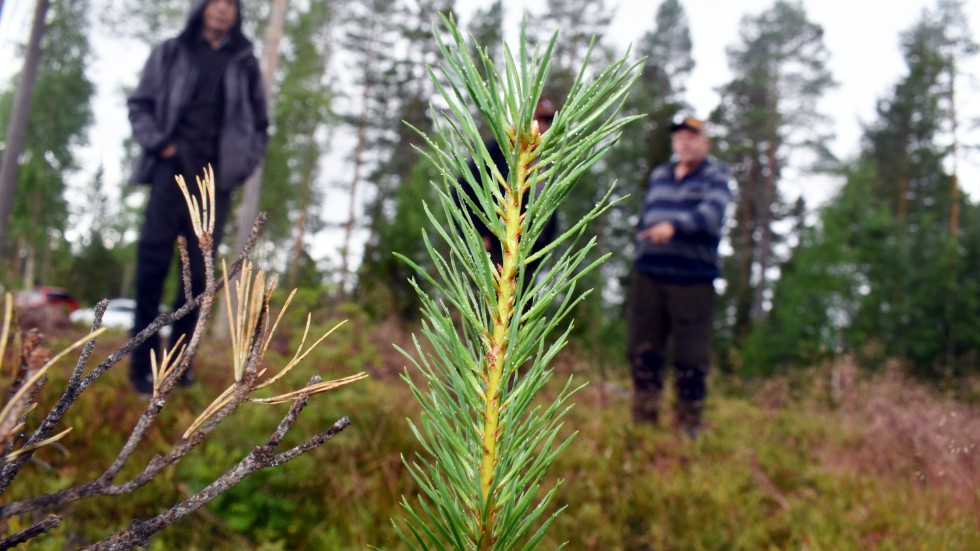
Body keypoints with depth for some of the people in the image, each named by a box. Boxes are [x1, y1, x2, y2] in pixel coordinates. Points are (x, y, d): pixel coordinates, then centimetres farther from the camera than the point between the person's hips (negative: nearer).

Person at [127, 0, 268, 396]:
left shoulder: (245, 64, 15)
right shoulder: (170, 53, 13)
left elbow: (260, 124, 18)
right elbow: (140, 104, 11)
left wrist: (245, 162, 4)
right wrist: (157, 143, -6)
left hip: (217, 178, 1)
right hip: (174, 169, -1)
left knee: (198, 270, 1)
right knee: (153, 259, -9)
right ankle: (143, 362, -5)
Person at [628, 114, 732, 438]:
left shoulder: (715, 176, 2)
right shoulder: (658, 176, 19)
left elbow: (712, 212, -18)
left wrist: (674, 225, -33)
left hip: (693, 279, -5)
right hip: (649, 276, 5)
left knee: (691, 355, -1)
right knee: (642, 350, 7)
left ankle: (688, 425, 12)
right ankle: (642, 421, 18)